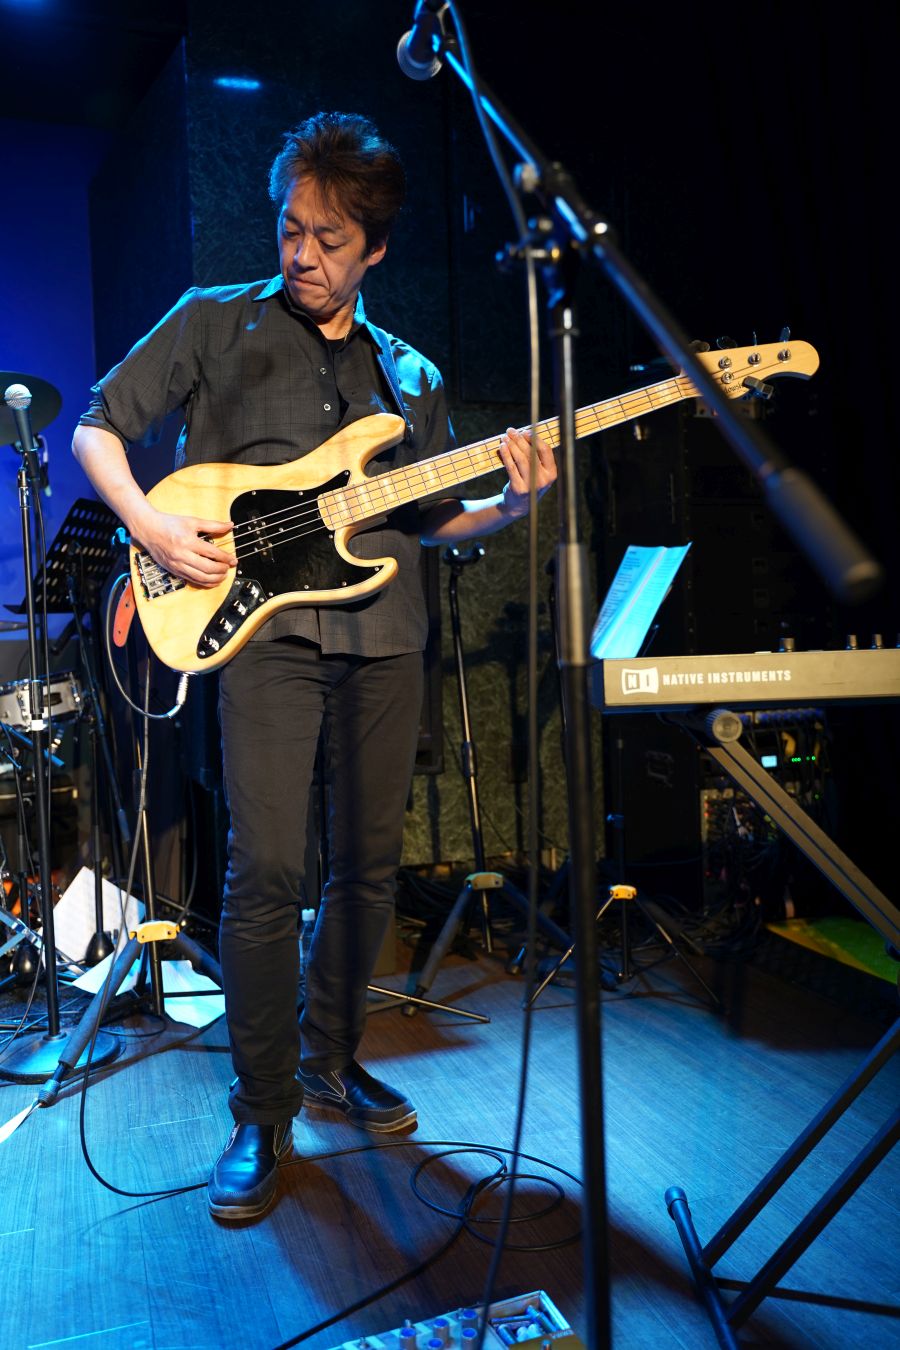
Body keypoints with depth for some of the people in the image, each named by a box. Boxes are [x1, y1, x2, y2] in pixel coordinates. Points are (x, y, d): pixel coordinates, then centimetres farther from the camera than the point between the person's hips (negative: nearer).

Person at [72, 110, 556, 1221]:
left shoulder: (410, 376, 18)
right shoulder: (214, 323, 9)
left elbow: (432, 519, 18)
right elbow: (97, 429, 8)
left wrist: (512, 503, -1)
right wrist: (150, 524, -9)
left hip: (385, 639, 4)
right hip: (263, 627, -4)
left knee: (369, 862, 7)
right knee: (266, 868, -10)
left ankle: (330, 1059, 28)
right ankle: (263, 1110, 7)